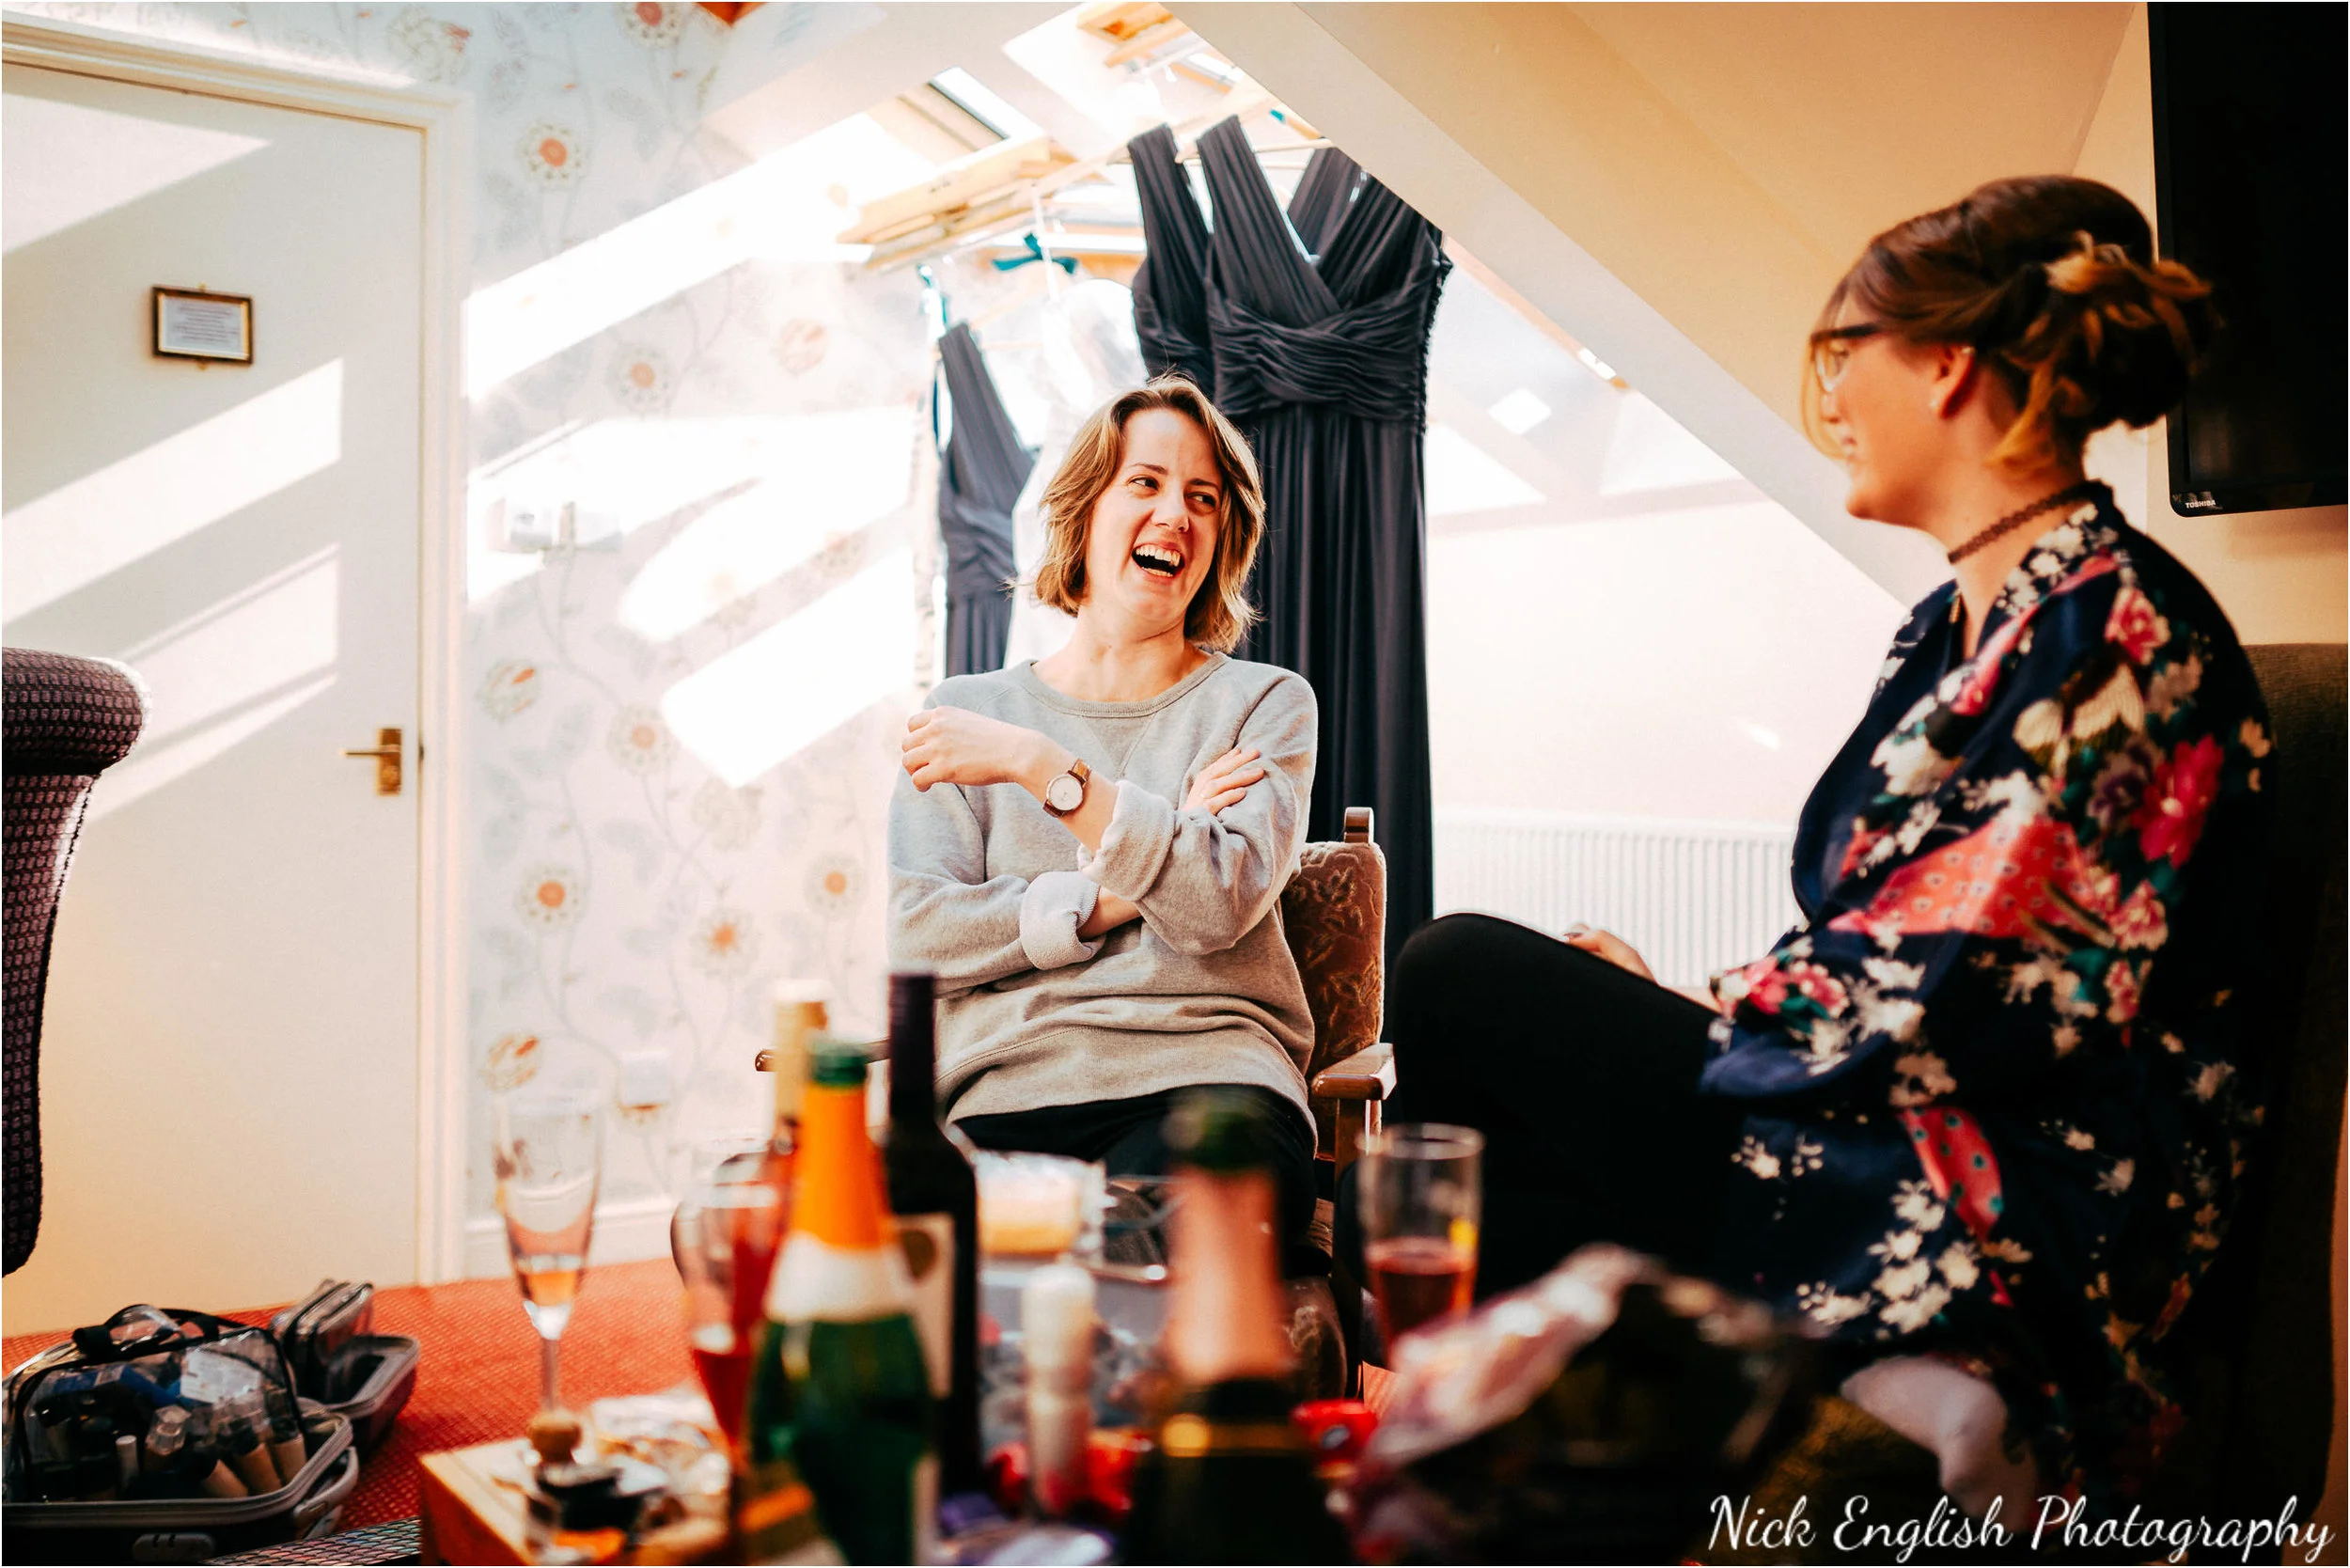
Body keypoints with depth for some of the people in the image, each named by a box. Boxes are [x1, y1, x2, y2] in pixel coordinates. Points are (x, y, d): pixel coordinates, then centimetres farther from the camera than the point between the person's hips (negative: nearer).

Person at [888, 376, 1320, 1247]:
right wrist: (1115, 894, -6)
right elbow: (914, 936, 2)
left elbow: (1221, 899, -7)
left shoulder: (1263, 702, 13)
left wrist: (1036, 763, -10)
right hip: (1008, 1086, 1)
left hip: (1203, 1077, -1)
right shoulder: (967, 709, 16)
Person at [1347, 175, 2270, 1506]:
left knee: (1462, 980, -10)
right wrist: (1658, 1016, 2)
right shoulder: (1964, 623, 14)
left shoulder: (2118, 626, -14)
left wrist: (1679, 1007, -6)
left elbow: (1951, 1003, -20)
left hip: (2015, 1223, -8)